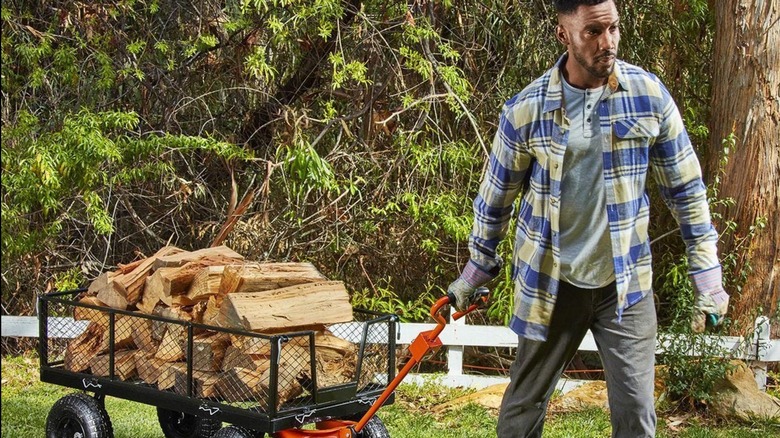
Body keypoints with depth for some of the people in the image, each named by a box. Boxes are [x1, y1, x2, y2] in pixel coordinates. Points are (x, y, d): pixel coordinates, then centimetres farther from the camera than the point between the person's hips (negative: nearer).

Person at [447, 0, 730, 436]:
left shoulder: (650, 95, -7)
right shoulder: (526, 110, -10)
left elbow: (686, 189, 1)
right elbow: (496, 197, 4)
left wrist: (708, 276, 0)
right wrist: (476, 272, 12)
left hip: (626, 284, 1)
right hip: (550, 283, 0)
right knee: (525, 403, 12)